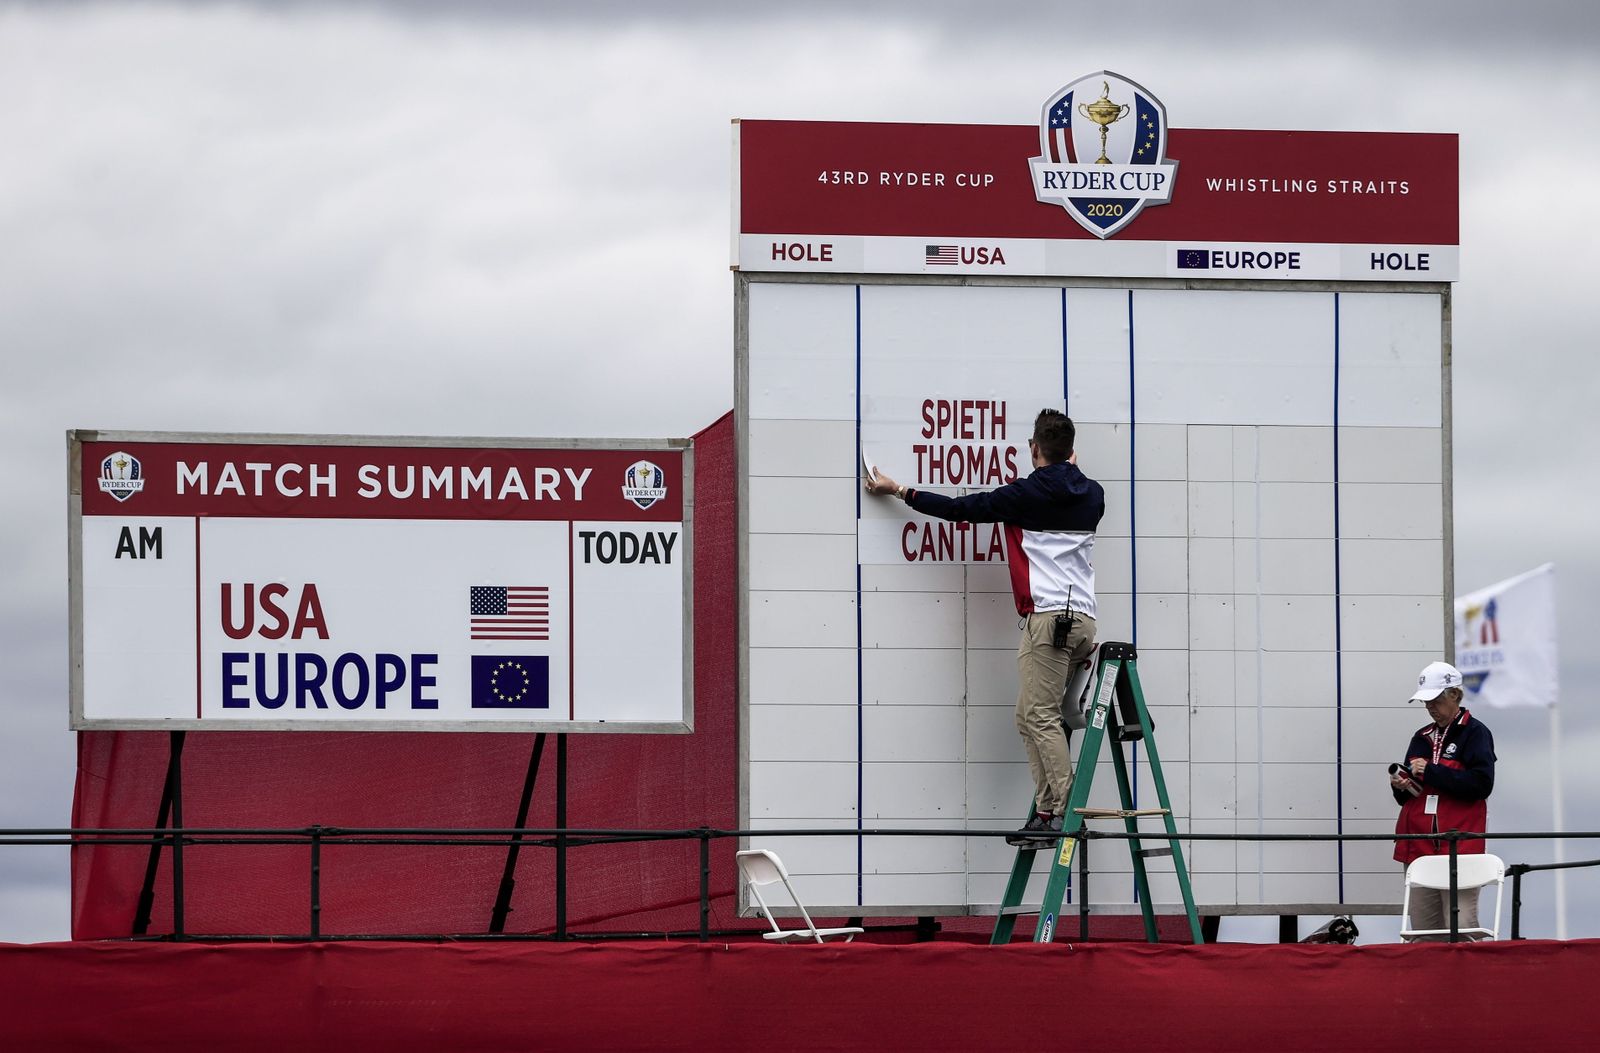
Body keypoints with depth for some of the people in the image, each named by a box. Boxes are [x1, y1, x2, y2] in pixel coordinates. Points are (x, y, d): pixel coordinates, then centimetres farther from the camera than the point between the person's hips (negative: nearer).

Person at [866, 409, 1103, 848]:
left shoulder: (1026, 495, -3)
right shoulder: (1092, 495, 13)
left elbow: (960, 508, 4)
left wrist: (899, 490, 16)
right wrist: (1069, 469, 55)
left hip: (1047, 618, -7)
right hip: (1084, 620, 7)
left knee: (1040, 717, -8)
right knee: (1032, 717, 10)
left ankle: (1064, 812, -15)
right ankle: (1046, 812, 3)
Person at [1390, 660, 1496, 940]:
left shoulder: (1474, 733, -1)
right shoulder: (1422, 737, 18)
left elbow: (1481, 783, -15)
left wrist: (1431, 772, -15)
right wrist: (1401, 787, 1)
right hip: (1419, 848, 7)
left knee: (1461, 929, -13)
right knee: (1423, 932, 6)